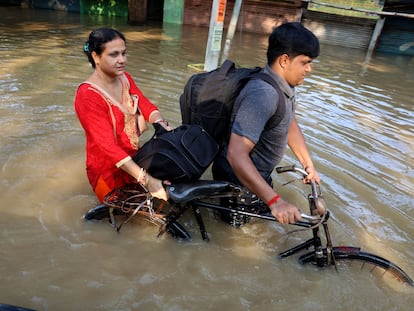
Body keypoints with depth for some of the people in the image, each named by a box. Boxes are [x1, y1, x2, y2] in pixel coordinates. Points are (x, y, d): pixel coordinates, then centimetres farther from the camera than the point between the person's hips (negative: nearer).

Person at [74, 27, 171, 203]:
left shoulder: (125, 78, 1)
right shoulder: (87, 95, -25)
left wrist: (163, 125, -32)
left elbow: (146, 106, -8)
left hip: (134, 159, 7)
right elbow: (108, 145, -31)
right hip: (108, 170, -7)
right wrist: (146, 179, -39)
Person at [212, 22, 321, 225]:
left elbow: (290, 124, 13)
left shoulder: (283, 85, -2)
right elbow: (236, 155, -40)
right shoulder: (263, 94, -33)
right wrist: (275, 201, -44)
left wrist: (308, 164, 9)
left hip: (259, 173, 9)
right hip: (238, 178, -9)